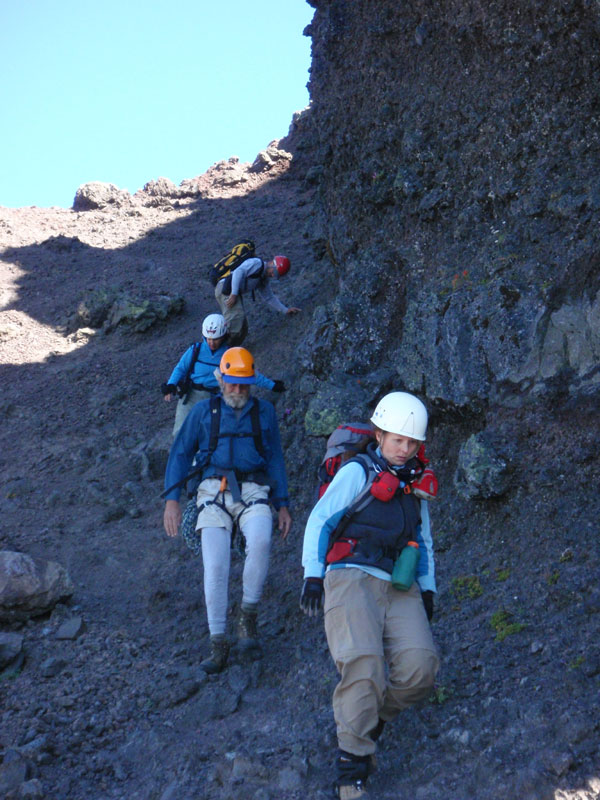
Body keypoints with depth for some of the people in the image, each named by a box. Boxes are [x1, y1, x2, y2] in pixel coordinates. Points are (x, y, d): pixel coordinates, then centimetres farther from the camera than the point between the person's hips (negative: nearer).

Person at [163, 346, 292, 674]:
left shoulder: (264, 411, 17)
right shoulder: (204, 410, 13)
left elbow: (275, 459, 21)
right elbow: (180, 453, 13)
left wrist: (282, 505, 14)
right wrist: (172, 499, 2)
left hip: (253, 490, 0)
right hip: (214, 490, 0)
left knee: (260, 540, -31)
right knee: (215, 563, -18)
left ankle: (248, 618, -15)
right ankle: (218, 643, -13)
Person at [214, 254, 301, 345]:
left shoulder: (264, 279, 23)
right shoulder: (256, 263, -5)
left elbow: (269, 297, 31)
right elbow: (238, 272, -18)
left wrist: (285, 310, 24)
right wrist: (234, 294, -25)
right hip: (226, 289, -10)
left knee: (243, 330, 5)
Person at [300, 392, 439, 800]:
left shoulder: (414, 485, 24)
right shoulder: (357, 472, 5)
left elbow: (425, 541, 33)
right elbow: (319, 521, -1)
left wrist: (428, 589, 22)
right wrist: (313, 575, -10)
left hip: (399, 589, 5)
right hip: (352, 578, -5)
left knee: (420, 667, -18)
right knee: (364, 661, -26)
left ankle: (370, 718, 7)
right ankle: (353, 759, -15)